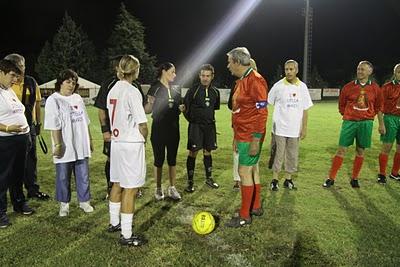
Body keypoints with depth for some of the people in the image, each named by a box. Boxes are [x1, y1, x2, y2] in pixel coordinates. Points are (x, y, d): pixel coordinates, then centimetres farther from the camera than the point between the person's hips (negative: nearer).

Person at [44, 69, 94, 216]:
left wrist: (90, 140, 17)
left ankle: (84, 201, 25)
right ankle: (64, 204, 21)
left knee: (84, 176, 11)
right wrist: (57, 145, -17)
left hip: (81, 146, 5)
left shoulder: (78, 98, 12)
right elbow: (54, 126, -13)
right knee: (63, 177, 6)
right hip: (65, 147, -5)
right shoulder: (53, 100, -6)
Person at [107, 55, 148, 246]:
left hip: (116, 142, 8)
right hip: (132, 144, -8)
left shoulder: (113, 90, 7)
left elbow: (112, 117, 11)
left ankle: (114, 223, 35)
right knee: (130, 189, -1)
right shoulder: (132, 91, -16)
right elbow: (142, 124, -17)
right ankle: (126, 235, 7)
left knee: (117, 184, 19)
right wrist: (144, 138, 1)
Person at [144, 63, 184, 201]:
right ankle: (158, 189, 16)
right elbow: (147, 110, -9)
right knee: (159, 160, 3)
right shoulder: (155, 88, -6)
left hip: (173, 130, 5)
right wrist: (150, 103, -31)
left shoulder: (174, 91, 11)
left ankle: (172, 188, 20)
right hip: (158, 130, -5)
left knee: (172, 159, 9)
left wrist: (181, 108, -2)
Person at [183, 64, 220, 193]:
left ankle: (209, 178, 27)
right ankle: (190, 182, 5)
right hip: (196, 126, -4)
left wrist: (210, 118, 14)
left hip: (209, 125, 4)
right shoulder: (193, 90, -9)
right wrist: (192, 120, 1)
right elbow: (185, 107, -4)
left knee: (207, 152, 13)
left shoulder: (215, 92, 6)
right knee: (193, 153, -4)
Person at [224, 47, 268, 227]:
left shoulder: (255, 80, -15)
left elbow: (262, 112, -20)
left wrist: (256, 140, -22)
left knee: (244, 172, -4)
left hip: (250, 137, -9)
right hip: (242, 136, 9)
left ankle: (244, 216, 7)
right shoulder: (240, 81, 15)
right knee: (252, 170, 16)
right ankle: (256, 207, 30)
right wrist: (236, 137, 21)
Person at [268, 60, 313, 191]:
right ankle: (275, 179, 13)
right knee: (278, 154, 2)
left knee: (292, 155, 10)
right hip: (280, 128, -3)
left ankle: (288, 179, 23)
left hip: (295, 129, 3)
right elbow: (267, 103, 1)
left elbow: (305, 109, 6)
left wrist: (304, 128, 3)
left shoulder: (302, 87, 3)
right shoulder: (278, 86, -5)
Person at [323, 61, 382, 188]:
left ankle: (354, 179, 21)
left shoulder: (375, 88, 3)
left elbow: (378, 106, 16)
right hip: (349, 122, -1)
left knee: (360, 151, 7)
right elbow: (341, 105, 12)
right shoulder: (348, 87, 0)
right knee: (341, 150, -2)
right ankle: (331, 178, 5)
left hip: (366, 123, 1)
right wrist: (347, 115, 6)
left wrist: (369, 116, 7)